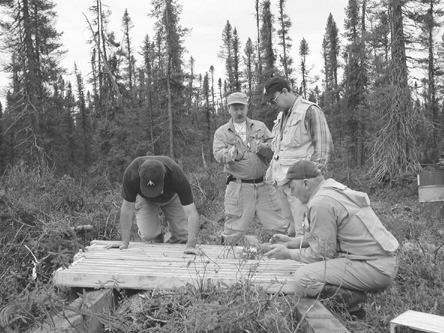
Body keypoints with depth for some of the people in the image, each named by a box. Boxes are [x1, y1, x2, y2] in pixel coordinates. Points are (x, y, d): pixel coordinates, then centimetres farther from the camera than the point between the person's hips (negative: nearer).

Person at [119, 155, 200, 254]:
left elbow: (192, 213, -40)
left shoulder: (177, 176, -41)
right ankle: (157, 240, 13)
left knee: (183, 237, -14)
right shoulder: (131, 173, -39)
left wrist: (190, 246, -51)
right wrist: (124, 243, -27)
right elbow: (127, 207, -26)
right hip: (144, 198, 0)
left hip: (171, 197, 0)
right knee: (148, 234, -22)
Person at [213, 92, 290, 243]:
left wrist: (263, 148, -18)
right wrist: (231, 153, -29)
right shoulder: (221, 132, 8)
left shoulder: (260, 127, 13)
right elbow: (218, 154, -9)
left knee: (282, 225, 3)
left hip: (264, 185, 2)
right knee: (233, 231, 2)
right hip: (238, 187, -2)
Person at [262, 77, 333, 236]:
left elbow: (324, 146, -9)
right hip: (281, 179, 8)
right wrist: (271, 170, 16)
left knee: (302, 230, -8)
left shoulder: (310, 111, -7)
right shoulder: (282, 114, 19)